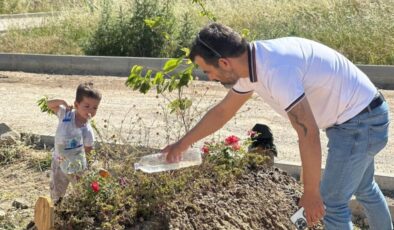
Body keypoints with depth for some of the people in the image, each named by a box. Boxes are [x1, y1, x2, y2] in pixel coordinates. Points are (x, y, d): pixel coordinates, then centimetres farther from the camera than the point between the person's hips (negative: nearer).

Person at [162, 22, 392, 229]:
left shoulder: (275, 70, -33)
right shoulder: (251, 64, -2)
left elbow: (309, 134, -31)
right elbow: (222, 111, 13)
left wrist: (310, 193, -20)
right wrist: (183, 144, 21)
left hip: (360, 121, -9)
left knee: (331, 201, 2)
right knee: (363, 188, 29)